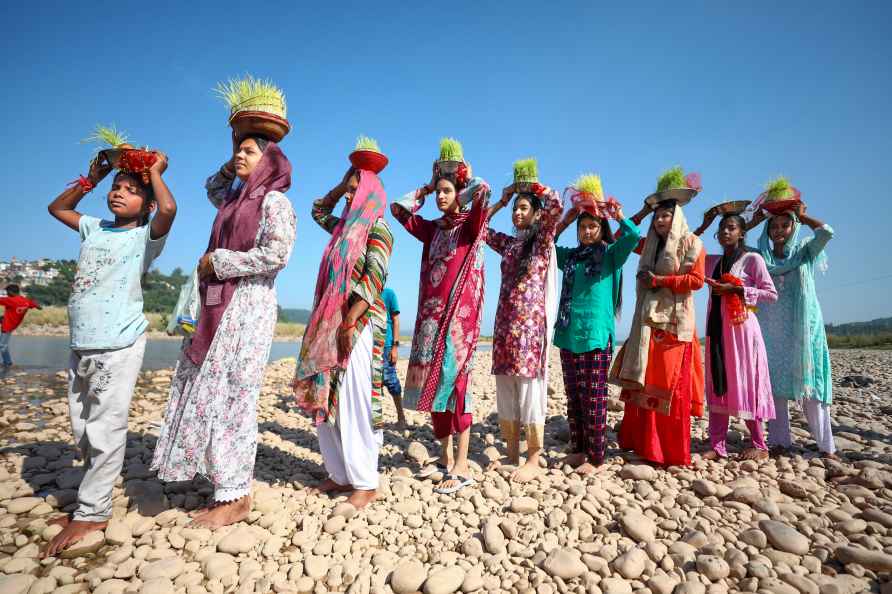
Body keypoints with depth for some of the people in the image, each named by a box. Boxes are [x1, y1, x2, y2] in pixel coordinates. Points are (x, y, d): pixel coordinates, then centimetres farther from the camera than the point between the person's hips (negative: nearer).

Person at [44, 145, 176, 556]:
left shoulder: (145, 236, -4)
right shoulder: (94, 228, 16)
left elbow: (169, 209, -23)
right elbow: (56, 208, 33)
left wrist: (156, 172, -5)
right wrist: (90, 179, 21)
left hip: (119, 344, -7)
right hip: (80, 344, 7)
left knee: (104, 429, -5)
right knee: (82, 431, 13)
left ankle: (91, 512, 6)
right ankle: (92, 502, 26)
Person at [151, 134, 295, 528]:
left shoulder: (273, 200, -4)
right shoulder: (236, 199, 20)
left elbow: (277, 253, -17)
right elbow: (212, 186, 43)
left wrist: (218, 261, -10)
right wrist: (233, 165, 26)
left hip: (248, 306, -9)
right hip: (219, 307, 9)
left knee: (230, 395, -7)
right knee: (211, 393, 8)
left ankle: (236, 496, 5)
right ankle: (228, 491, 17)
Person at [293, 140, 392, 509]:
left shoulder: (377, 227, -5)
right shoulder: (347, 225, 19)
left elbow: (373, 280, -15)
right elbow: (318, 211, 38)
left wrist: (349, 322, -21)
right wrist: (342, 184, 25)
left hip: (358, 324, -9)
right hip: (331, 324, 9)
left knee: (354, 404, -6)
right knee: (326, 401, 9)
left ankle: (366, 484, 6)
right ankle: (341, 475, 20)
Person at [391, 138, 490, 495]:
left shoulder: (471, 226, -1)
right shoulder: (434, 228, 16)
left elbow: (482, 191, -19)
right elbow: (399, 208, 23)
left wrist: (468, 176, 2)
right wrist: (426, 187, 19)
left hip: (458, 314, -6)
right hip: (430, 315, 7)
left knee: (454, 382, -7)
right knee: (432, 383, 7)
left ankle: (462, 468, 3)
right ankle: (445, 458, 20)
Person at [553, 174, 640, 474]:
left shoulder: (611, 254, 3)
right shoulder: (570, 255, 16)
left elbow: (634, 235, -13)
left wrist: (615, 212, 1)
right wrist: (563, 223, 17)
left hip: (596, 335, -5)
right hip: (568, 334, 5)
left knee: (593, 400, 0)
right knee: (573, 398, 11)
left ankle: (595, 457, 12)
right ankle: (578, 450, 24)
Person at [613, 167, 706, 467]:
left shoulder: (690, 243, 1)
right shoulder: (650, 244, 17)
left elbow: (696, 280, -8)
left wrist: (658, 280, -10)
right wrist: (642, 213, 18)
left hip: (674, 322, -5)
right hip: (648, 320, 6)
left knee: (671, 386, -4)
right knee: (642, 381, 4)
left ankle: (672, 452, 5)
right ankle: (641, 442, 12)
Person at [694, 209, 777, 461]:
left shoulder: (752, 259, -1)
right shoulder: (713, 261, 13)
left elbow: (772, 294, -4)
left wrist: (735, 289, -15)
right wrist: (703, 226, 12)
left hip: (741, 328, -5)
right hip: (716, 329, 5)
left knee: (744, 383, -2)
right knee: (717, 384, 4)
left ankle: (759, 445, 14)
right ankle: (717, 446, 9)